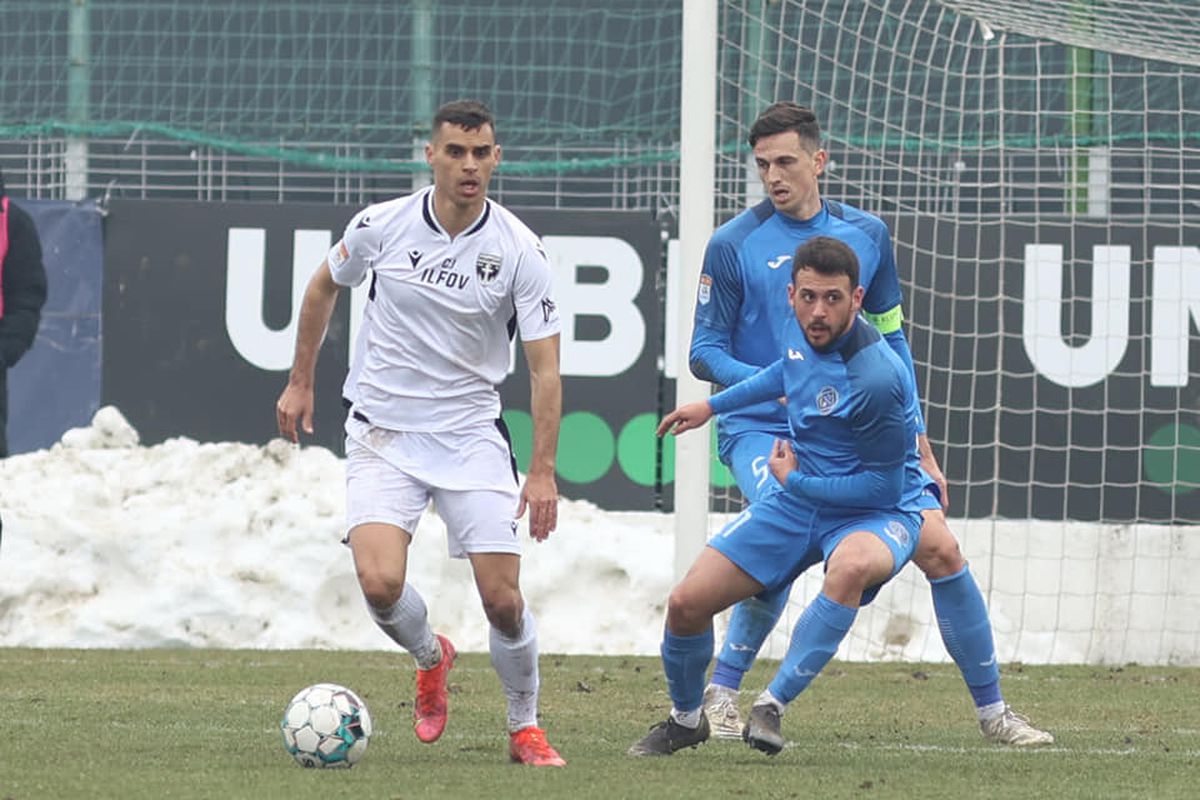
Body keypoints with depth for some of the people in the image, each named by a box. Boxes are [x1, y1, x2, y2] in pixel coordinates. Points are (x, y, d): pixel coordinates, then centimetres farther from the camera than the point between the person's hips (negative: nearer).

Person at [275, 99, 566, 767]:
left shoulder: (519, 250, -11)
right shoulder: (382, 225, -7)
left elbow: (545, 367, -10)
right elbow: (324, 287, 14)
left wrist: (543, 472, -17)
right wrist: (301, 381, 17)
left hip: (472, 436, 0)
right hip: (382, 436, 0)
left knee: (503, 600, -7)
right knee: (381, 583, -19)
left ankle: (526, 729, 17)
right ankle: (431, 657, 15)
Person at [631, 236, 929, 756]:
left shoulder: (876, 377, -29)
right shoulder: (798, 328, -6)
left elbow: (885, 485, -21)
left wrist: (795, 480, -12)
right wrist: (714, 405, 27)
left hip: (875, 513, -7)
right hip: (798, 500, 7)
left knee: (851, 567, -43)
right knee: (686, 604, -2)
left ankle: (772, 705, -31)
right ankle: (686, 719, 27)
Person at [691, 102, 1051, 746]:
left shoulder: (866, 234, 8)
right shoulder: (733, 245, -3)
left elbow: (890, 341, 17)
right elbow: (705, 353, -2)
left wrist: (919, 446, 15)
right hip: (760, 429, -4)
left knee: (939, 549, -5)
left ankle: (991, 710, 10)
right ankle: (720, 694, -13)